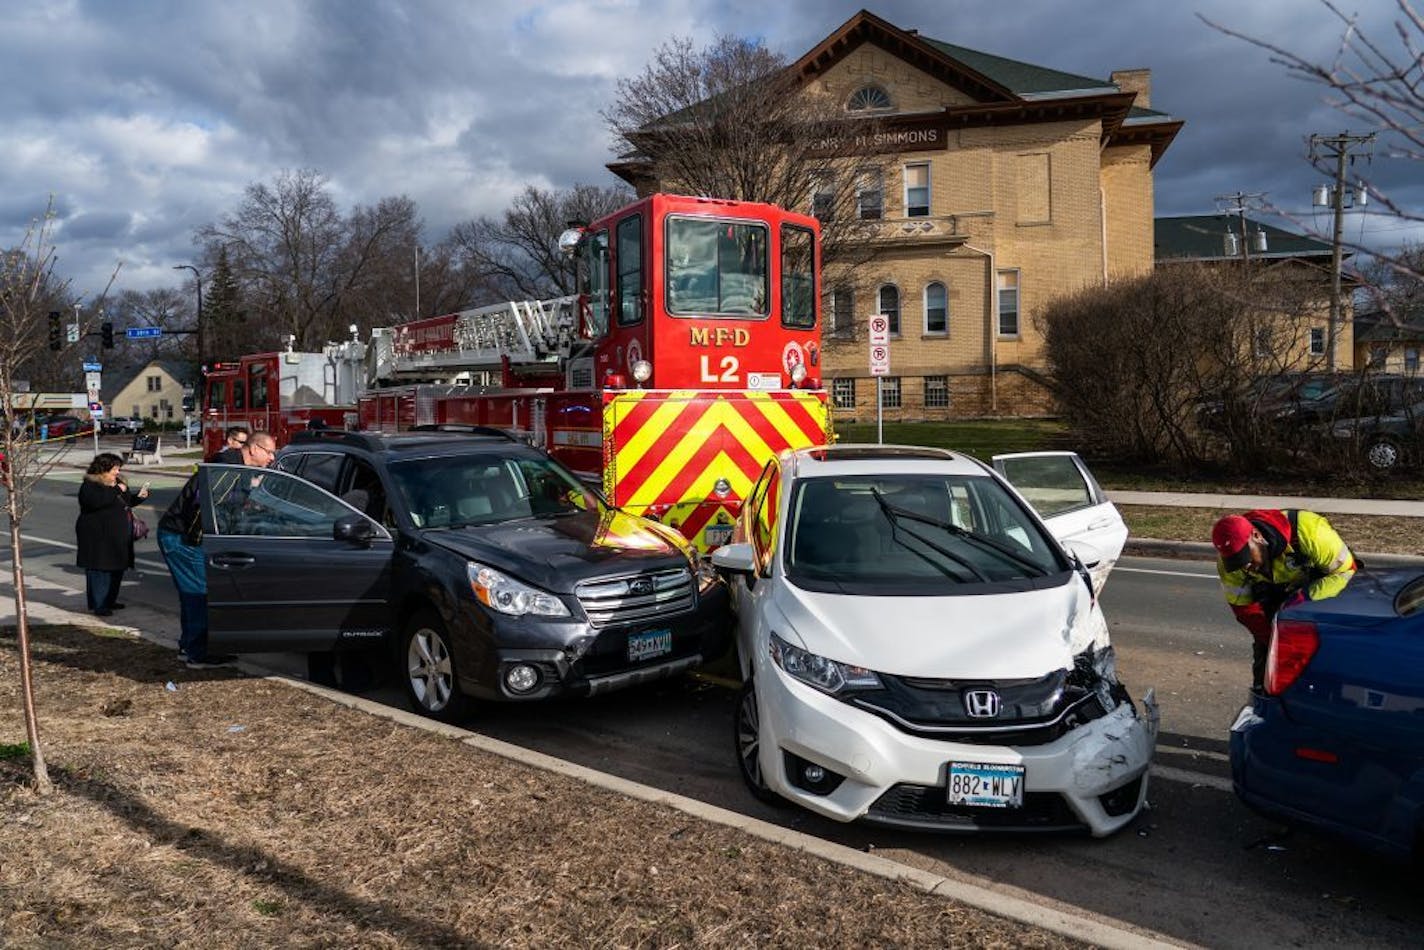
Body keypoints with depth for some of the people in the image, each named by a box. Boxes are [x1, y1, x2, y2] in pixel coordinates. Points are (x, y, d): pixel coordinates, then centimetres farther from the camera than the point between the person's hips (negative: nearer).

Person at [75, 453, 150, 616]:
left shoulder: (116, 483, 18)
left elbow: (126, 502, 29)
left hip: (118, 538, 9)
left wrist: (138, 497, 10)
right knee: (99, 571, -7)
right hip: (98, 537, -9)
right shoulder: (90, 485, -10)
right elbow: (95, 501, -29)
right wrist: (116, 491, -23)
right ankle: (97, 605, -3)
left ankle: (109, 601, 22)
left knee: (117, 569, 11)